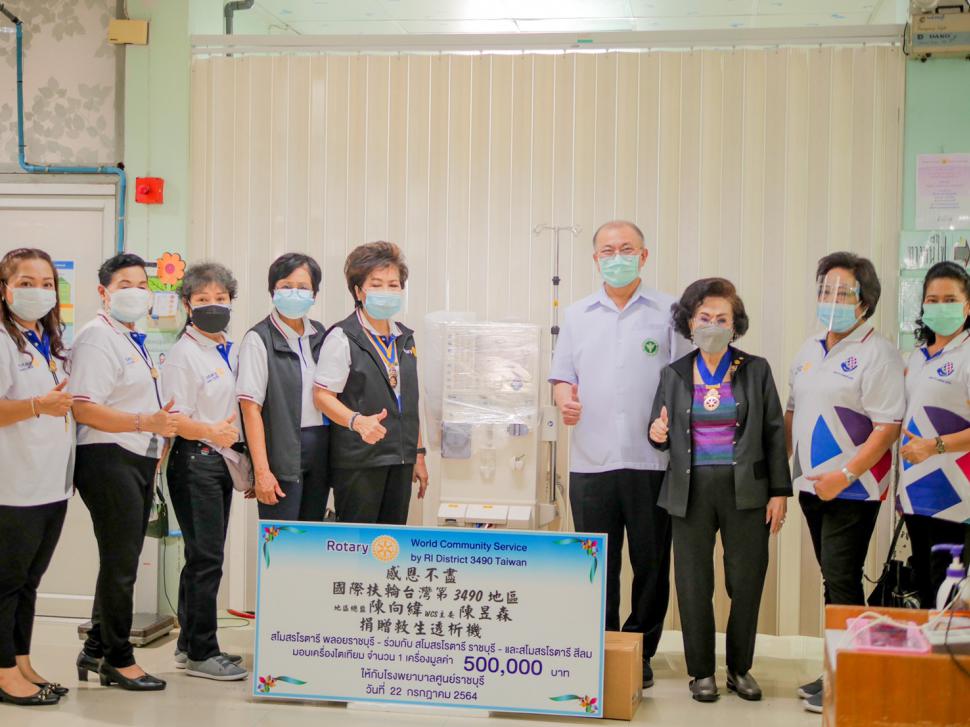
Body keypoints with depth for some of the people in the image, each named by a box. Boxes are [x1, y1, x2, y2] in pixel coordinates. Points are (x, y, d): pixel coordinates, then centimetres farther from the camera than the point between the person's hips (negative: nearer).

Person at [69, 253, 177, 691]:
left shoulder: (135, 341, 18)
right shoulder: (97, 338, -11)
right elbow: (84, 408, -21)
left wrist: (158, 442, 20)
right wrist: (146, 422, -27)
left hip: (138, 461, 9)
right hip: (108, 461, -9)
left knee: (122, 563, 13)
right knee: (120, 564, -2)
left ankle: (96, 650, 24)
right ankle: (118, 659, 10)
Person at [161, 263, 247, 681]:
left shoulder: (232, 352, 14)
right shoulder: (183, 353, -8)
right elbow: (176, 419, -14)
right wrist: (211, 432, -31)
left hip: (223, 460, 8)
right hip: (195, 460, -8)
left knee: (204, 557, 12)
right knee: (206, 557, -7)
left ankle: (190, 645, 21)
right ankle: (201, 652, 2)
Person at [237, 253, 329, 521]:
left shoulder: (320, 335, 12)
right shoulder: (259, 339, -6)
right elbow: (251, 407, -10)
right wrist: (261, 470, -15)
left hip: (321, 448, 6)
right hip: (282, 451, -5)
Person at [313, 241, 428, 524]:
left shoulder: (404, 338, 15)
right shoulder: (342, 338, -7)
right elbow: (322, 396, -12)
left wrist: (419, 454, 19)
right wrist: (358, 421, -29)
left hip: (401, 459, 6)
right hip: (358, 461, -6)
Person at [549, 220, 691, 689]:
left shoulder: (668, 313, 5)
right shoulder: (577, 316, 13)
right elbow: (561, 378, 14)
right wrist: (563, 396, -8)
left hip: (651, 461, -2)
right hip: (590, 461, 2)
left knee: (652, 563, 4)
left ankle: (640, 654, 17)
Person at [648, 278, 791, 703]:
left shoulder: (756, 370, 4)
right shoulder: (674, 374, 7)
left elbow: (774, 433, 4)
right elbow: (660, 435, 14)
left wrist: (779, 492, -1)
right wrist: (657, 435, -11)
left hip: (745, 489, -1)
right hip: (692, 489, 1)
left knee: (747, 581, 3)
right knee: (694, 583, 3)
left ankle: (740, 668, 22)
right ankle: (701, 672, 17)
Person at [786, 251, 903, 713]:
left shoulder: (876, 353, -10)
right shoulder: (810, 350, 13)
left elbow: (888, 426, -16)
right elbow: (793, 413, 19)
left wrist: (846, 475, -21)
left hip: (852, 489, -7)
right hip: (811, 484, 7)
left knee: (841, 579, -7)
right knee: (833, 579, 13)